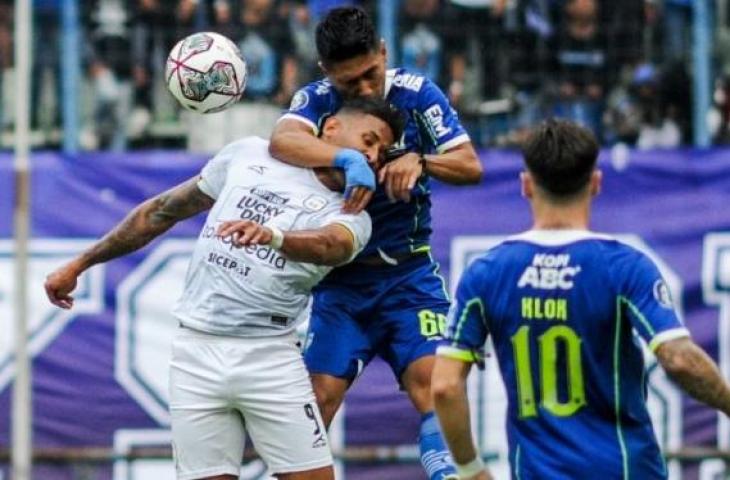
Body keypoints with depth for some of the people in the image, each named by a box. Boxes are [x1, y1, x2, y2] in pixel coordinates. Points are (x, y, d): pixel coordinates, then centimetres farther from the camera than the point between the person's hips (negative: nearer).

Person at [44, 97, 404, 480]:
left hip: (269, 358, -1)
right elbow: (163, 211, 18)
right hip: (196, 351, 1)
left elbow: (333, 245, -22)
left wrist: (272, 236, -44)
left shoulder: (351, 217, 3)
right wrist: (79, 265, 20)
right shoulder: (250, 155, 10)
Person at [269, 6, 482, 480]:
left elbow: (470, 166, -11)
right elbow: (282, 141, -31)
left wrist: (420, 160, -31)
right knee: (319, 393, -5)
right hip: (340, 276, 0)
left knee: (430, 376, -16)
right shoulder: (316, 100, -9)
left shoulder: (417, 93, -7)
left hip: (409, 271, 0)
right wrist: (348, 158, -47)